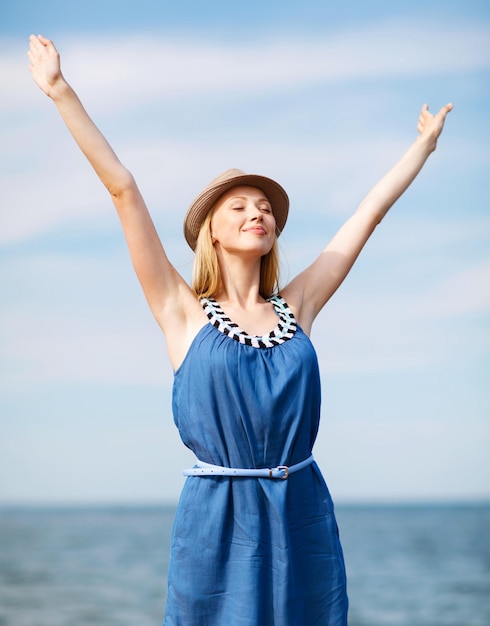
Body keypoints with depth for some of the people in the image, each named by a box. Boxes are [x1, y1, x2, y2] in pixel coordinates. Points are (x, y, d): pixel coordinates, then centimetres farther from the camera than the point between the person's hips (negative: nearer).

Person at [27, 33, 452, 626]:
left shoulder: (295, 306, 10)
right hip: (215, 516, -3)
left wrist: (425, 141, 25)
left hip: (303, 516, 3)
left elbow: (371, 210, 17)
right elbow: (123, 188, -1)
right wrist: (61, 92, -2)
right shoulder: (183, 310, 2)